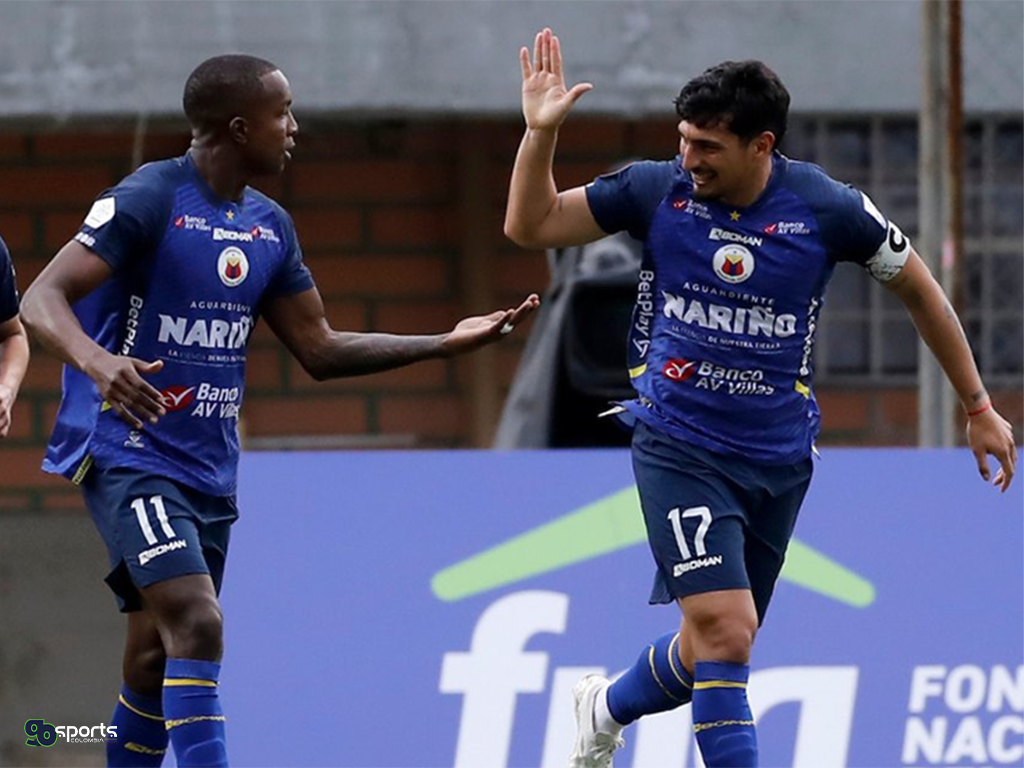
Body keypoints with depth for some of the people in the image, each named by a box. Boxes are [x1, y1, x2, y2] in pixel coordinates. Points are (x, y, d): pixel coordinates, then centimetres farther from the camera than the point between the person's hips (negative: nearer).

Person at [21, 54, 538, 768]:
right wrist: (96, 361, -40)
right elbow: (43, 299, -19)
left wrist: (447, 342, 11)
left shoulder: (270, 227, 11)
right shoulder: (150, 199, -13)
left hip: (209, 468, 8)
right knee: (197, 625, -23)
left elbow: (321, 349, 17)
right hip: (128, 456, -8)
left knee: (156, 662, 10)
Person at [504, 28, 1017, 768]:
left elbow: (919, 289, 5)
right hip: (680, 449, -2)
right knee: (724, 630, -20)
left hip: (777, 458, 2)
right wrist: (541, 131, -17)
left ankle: (608, 707, 44)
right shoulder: (657, 190, -9)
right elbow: (531, 225, -1)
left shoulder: (827, 209, -10)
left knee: (714, 651, 13)